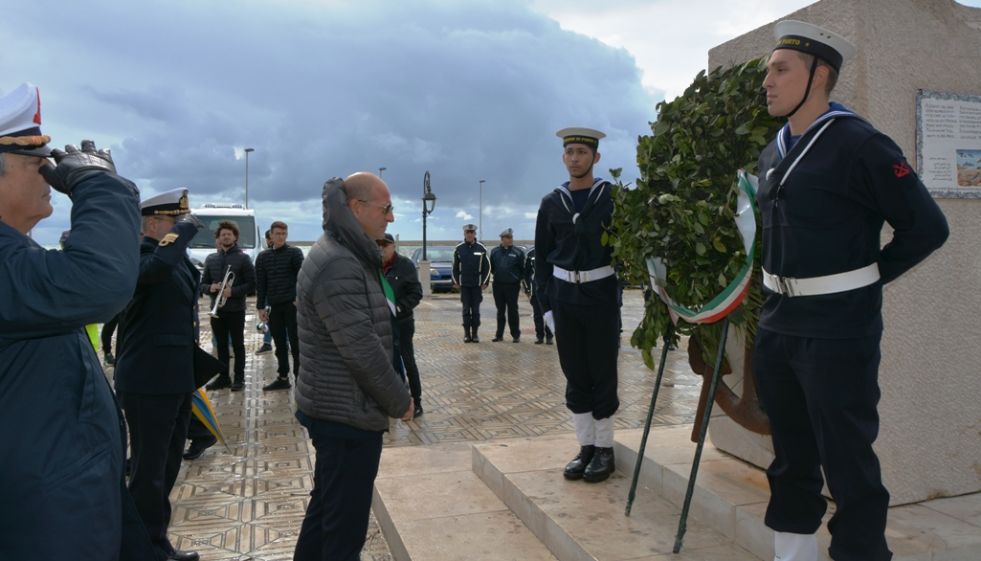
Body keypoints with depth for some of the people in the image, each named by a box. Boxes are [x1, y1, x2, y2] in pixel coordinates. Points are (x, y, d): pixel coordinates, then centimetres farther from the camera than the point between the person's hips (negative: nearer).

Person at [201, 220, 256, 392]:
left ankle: (239, 378, 9)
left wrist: (233, 291, -18)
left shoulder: (243, 258, -2)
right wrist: (210, 288, -8)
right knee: (221, 345, 11)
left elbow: (251, 284, -6)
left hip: (236, 310, -4)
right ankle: (223, 377, 19)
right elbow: (203, 284, 14)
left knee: (238, 344, 3)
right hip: (216, 309, 4)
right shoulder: (210, 259, 11)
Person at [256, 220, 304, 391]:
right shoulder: (263, 257, 10)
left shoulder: (294, 253, -1)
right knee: (280, 344, 11)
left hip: (292, 304, -4)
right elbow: (260, 284, 10)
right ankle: (283, 378, 19)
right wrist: (261, 307, 5)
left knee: (295, 343, -1)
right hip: (273, 306, 4)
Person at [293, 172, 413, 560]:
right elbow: (362, 350, -25)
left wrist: (391, 397, 13)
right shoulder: (340, 266, -22)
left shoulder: (343, 255, 11)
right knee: (346, 521, 3)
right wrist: (399, 401, -12)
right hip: (349, 413, -10)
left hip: (334, 408, 10)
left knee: (326, 509, 22)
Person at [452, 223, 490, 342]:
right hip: (464, 285, 0)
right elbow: (455, 267, 7)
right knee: (466, 309, 3)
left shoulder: (481, 248, 1)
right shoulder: (459, 248, 3)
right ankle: (467, 334, 9)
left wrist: (484, 282, -2)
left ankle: (475, 334, 10)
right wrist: (455, 282, 3)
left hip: (477, 284, 0)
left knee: (476, 310, 3)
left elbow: (487, 267, 3)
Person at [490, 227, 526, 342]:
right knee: (500, 311, 11)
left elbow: (522, 269, 1)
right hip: (498, 285, 3)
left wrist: (519, 279, -2)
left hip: (512, 285, -3)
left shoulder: (518, 252, -3)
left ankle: (516, 335, 10)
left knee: (512, 311, 1)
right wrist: (497, 275, 7)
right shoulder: (495, 251, 5)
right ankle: (499, 335, 18)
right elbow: (491, 267, 14)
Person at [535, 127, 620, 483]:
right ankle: (585, 447, 20)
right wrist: (545, 303, 2)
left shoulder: (613, 197, -2)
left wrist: (623, 293, -9)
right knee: (575, 375, 9)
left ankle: (604, 449, 16)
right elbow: (543, 257, 9)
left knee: (603, 374, 4)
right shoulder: (551, 203, 7)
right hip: (564, 297, 3)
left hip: (601, 296, -3)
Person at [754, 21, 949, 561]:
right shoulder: (773, 153, 10)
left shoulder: (859, 145, -13)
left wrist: (864, 278, -4)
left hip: (837, 332, -7)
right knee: (791, 455, 17)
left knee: (847, 461, 2)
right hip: (777, 327, 8)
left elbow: (927, 227, -10)